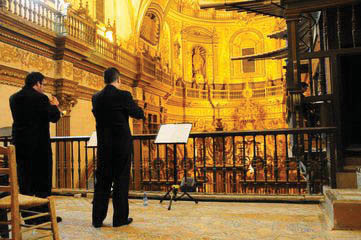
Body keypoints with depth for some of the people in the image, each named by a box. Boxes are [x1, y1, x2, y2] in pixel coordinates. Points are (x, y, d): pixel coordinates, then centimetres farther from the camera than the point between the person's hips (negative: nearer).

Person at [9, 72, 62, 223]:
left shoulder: (14, 98, 9)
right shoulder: (40, 98, -13)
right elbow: (54, 117, -12)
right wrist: (54, 105, 8)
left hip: (20, 143, 7)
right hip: (39, 144, -6)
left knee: (24, 178, 13)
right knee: (43, 180, 3)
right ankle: (43, 213, 9)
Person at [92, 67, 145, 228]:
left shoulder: (96, 98, 4)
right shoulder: (123, 96, -11)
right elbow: (139, 114, -4)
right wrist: (130, 106, 13)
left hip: (103, 145, 5)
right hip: (122, 144, -4)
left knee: (102, 181, 11)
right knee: (121, 181, 5)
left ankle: (98, 218, 18)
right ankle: (120, 218, 13)